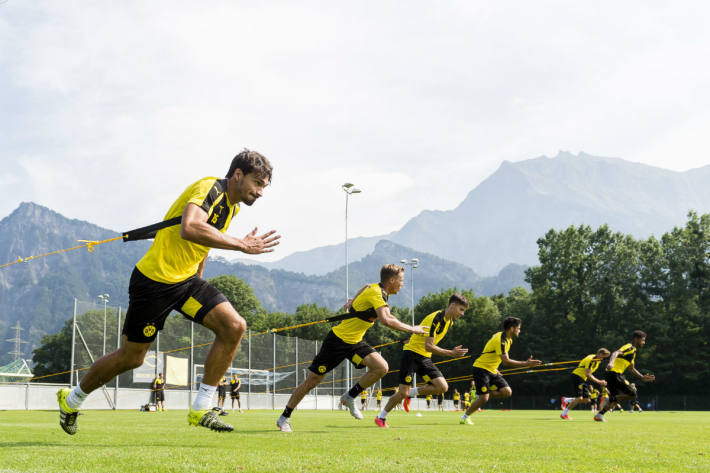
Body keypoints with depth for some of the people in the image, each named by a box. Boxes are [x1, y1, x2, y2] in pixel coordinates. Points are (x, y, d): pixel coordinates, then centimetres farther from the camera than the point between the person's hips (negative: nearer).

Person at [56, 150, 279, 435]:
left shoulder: (231, 206, 9)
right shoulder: (209, 189, -19)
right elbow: (190, 229, -39)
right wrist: (242, 245, -36)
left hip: (187, 279, 8)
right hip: (154, 280, -8)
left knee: (234, 327, -12)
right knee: (131, 358, 4)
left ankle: (201, 410, -5)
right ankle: (71, 399, 30)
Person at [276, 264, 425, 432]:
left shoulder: (374, 288, 2)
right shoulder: (376, 293, -24)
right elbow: (386, 320, -37)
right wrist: (412, 329, -30)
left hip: (354, 342, 8)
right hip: (337, 340, -8)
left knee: (381, 367, -15)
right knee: (312, 381, 1)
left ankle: (350, 397, 3)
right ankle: (284, 417, 15)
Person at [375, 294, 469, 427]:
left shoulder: (449, 322, 7)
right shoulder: (435, 319, -21)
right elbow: (428, 346, -27)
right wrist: (451, 353, -30)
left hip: (425, 358, 8)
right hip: (412, 354, -8)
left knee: (443, 387, -10)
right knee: (403, 393, -11)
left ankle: (411, 393, 8)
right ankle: (381, 417, 10)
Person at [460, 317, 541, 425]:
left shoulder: (508, 339, 7)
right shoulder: (500, 340, -23)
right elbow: (506, 361, -30)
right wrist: (526, 364, -30)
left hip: (492, 371, 9)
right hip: (481, 368, -9)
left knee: (507, 392, -8)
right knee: (484, 398, -16)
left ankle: (481, 395, 8)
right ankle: (465, 417, 2)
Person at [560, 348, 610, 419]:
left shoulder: (596, 359, 8)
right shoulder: (590, 360, -21)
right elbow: (588, 374, -28)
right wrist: (599, 382, -30)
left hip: (583, 379, 9)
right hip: (576, 377, -9)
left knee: (587, 400, 0)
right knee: (579, 398, -19)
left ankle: (566, 400, 18)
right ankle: (564, 414, -6)